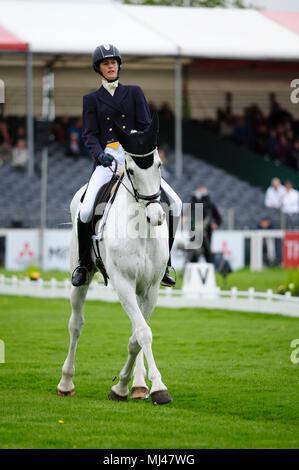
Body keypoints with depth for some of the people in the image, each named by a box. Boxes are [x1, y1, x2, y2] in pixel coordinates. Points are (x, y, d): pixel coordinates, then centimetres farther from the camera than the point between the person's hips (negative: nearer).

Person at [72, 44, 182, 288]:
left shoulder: (134, 92, 13)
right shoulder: (92, 99, 11)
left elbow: (146, 126, 6)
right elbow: (90, 134, 4)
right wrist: (99, 154, -16)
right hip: (108, 158, -1)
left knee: (175, 204, -12)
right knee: (85, 210, -23)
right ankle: (84, 263, -1)